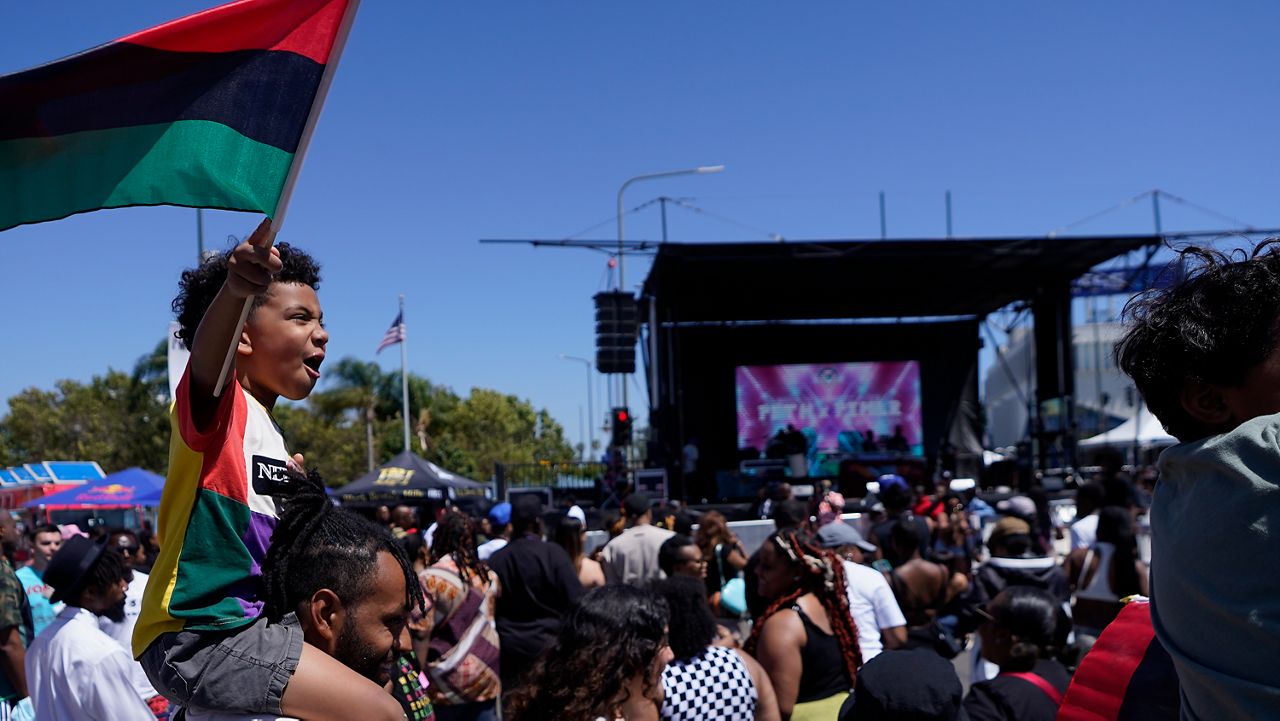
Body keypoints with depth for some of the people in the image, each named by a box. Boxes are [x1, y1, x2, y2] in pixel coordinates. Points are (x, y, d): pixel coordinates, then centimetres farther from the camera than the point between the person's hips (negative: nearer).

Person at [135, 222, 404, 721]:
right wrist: (233, 289, -54)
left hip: (242, 625, 10)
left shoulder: (267, 430, 17)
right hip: (195, 637, -10)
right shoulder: (218, 403, -10)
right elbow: (207, 354, -35)